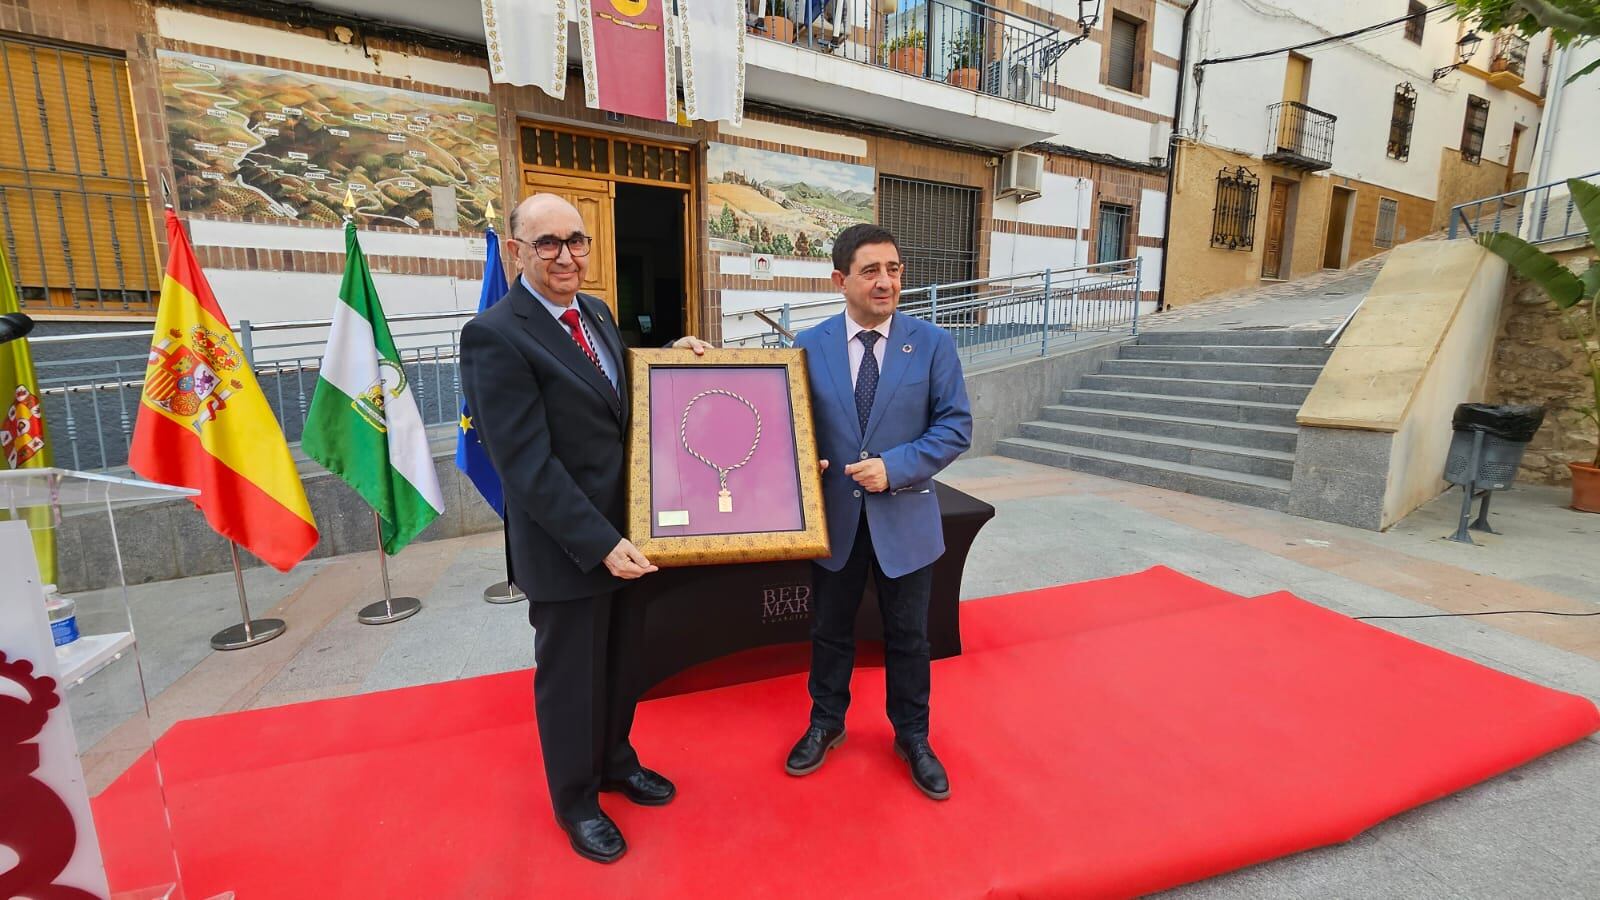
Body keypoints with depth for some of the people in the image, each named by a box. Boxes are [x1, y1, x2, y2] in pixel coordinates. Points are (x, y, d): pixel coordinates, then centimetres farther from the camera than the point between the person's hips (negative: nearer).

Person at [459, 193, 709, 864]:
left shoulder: (595, 313, 6)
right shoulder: (495, 336, -18)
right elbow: (527, 466, -22)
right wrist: (601, 543, -23)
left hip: (625, 533, 7)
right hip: (567, 549, -7)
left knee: (622, 662, 23)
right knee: (571, 677, 15)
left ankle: (615, 761, 49)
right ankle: (577, 801, 41)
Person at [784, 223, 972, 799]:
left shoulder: (932, 343, -6)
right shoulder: (809, 346, -2)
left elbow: (956, 427, -8)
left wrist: (895, 466, -19)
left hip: (904, 517, -1)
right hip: (834, 515, 1)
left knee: (908, 636, 15)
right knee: (831, 630, 18)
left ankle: (912, 737, 40)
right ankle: (826, 724, 44)